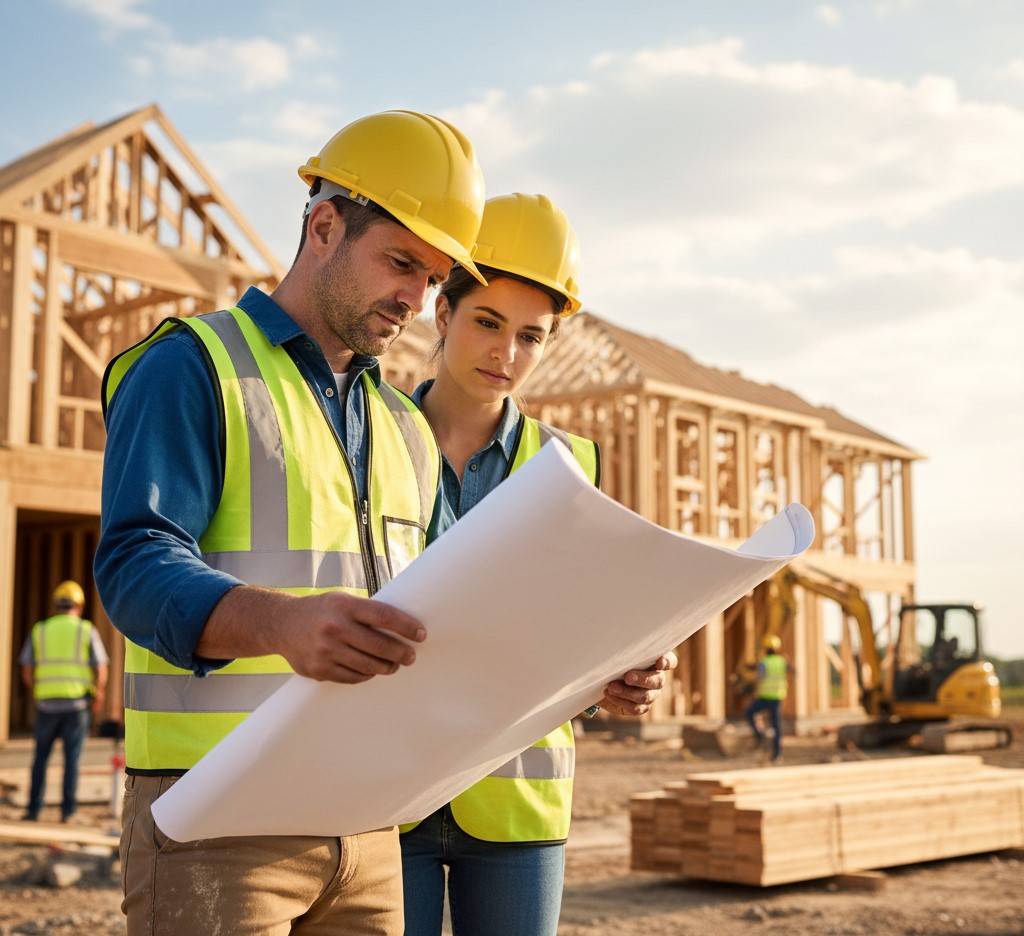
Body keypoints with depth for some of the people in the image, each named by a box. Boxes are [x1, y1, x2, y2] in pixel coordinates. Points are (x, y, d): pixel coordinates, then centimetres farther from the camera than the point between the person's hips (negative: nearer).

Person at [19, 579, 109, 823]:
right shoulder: (87, 631, -1)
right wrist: (98, 696, 11)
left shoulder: (39, 631, 5)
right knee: (72, 759, 5)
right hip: (77, 704, -1)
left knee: (41, 757, 14)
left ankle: (34, 809, 11)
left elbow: (27, 673, 4)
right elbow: (101, 672, -6)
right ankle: (67, 810, 3)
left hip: (47, 704, 2)